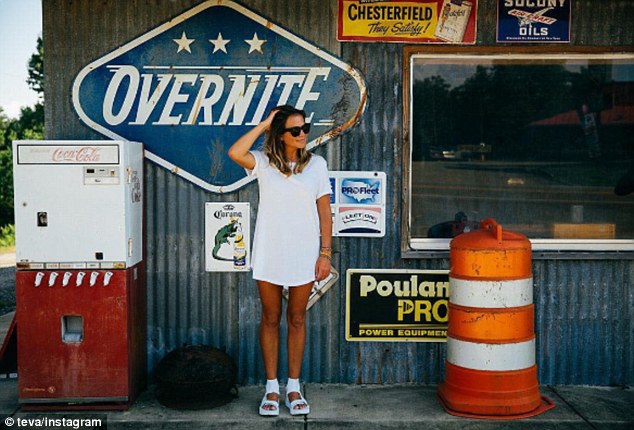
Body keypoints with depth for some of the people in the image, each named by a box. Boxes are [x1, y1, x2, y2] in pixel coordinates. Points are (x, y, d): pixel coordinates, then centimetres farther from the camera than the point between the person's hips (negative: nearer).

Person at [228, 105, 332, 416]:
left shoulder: (316, 164, 2)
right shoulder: (264, 162, -1)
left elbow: (324, 212, 2)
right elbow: (235, 153, -23)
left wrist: (326, 253, -2)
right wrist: (264, 125, -12)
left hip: (303, 255, 1)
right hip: (269, 254, 0)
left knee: (296, 319, 10)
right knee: (270, 319, 9)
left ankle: (293, 387, 22)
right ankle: (272, 387, 21)